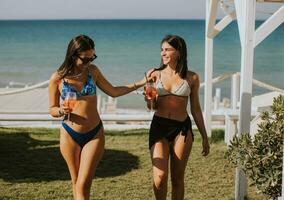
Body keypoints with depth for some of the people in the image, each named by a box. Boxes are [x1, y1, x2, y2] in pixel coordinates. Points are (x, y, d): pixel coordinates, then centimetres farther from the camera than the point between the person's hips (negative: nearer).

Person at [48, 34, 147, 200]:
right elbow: (52, 109, 2)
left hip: (95, 134, 0)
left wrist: (141, 83, 6)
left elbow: (113, 92, 10)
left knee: (83, 186, -6)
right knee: (76, 183, 12)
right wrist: (61, 111, -21)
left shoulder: (92, 71, -1)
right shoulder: (57, 78, -7)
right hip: (70, 135, 0)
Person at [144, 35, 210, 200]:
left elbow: (196, 109, 9)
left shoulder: (191, 78, 3)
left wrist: (204, 137, 10)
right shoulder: (156, 74, 4)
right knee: (160, 178, -10)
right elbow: (152, 106, 7)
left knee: (178, 179, 6)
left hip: (182, 129, 0)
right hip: (159, 126, 0)